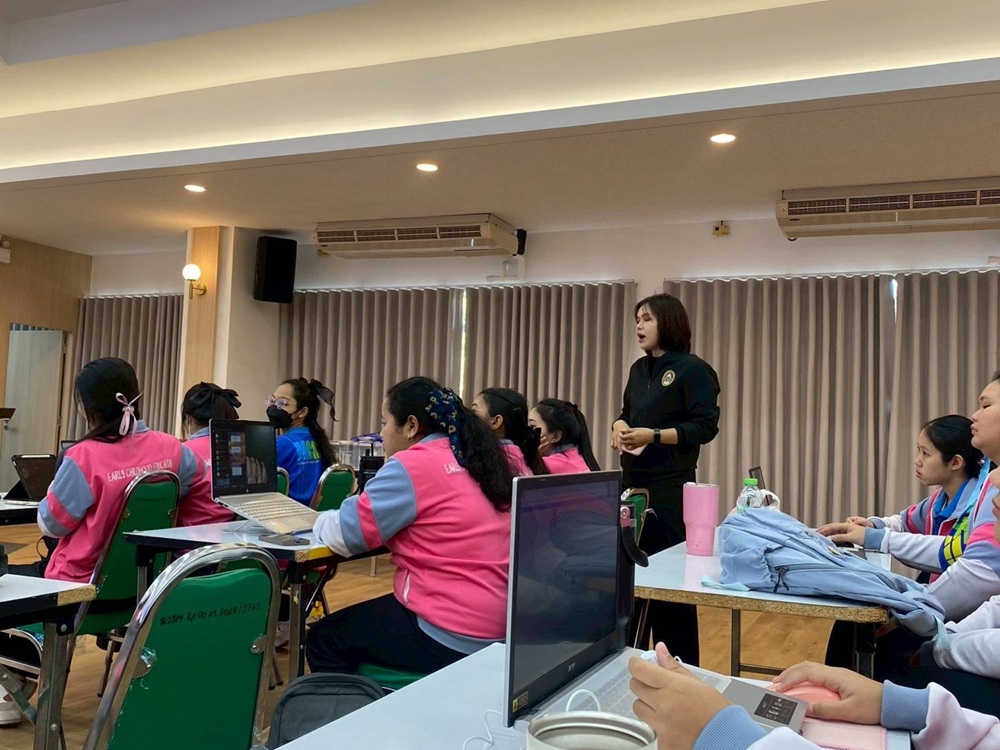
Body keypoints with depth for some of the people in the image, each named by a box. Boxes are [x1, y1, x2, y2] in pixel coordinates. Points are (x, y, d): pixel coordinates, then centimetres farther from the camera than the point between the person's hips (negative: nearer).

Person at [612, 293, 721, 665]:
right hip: (633, 481, 7)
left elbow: (706, 426, -14)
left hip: (671, 487, -7)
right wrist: (619, 425, -2)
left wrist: (654, 435, -22)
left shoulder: (693, 369, -8)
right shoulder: (639, 369, 13)